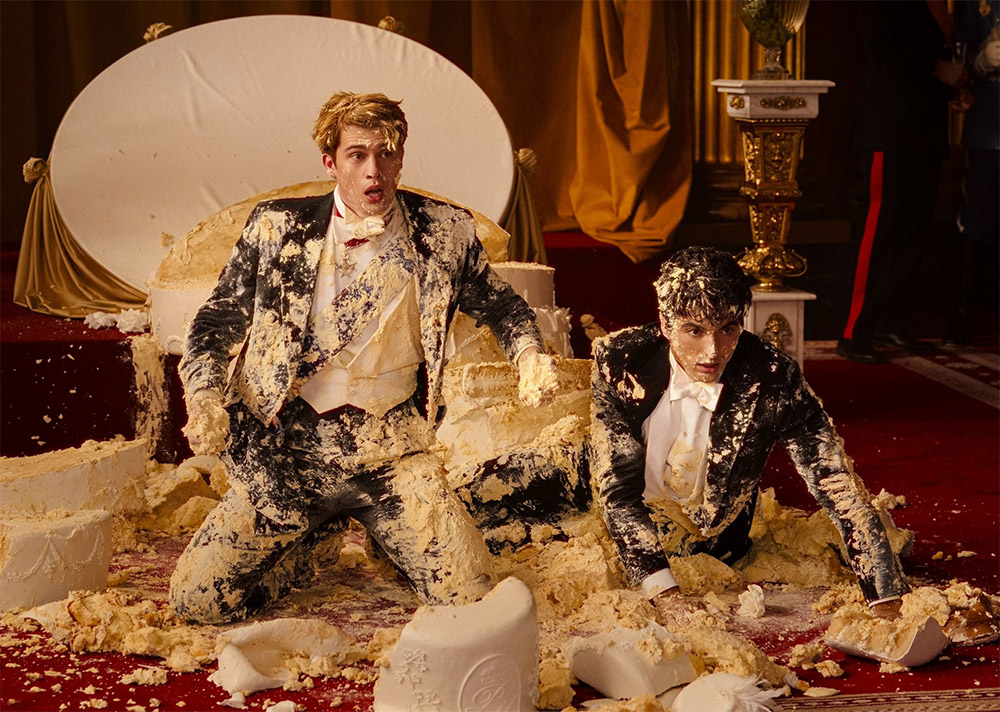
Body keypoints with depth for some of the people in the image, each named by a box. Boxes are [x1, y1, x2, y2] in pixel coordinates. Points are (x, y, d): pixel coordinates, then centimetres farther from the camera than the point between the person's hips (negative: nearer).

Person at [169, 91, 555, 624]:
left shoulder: (445, 233, 4)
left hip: (391, 454, 0)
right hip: (283, 457, 0)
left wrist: (529, 356, -3)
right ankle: (308, 542, 20)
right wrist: (204, 398, -10)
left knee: (468, 596, -16)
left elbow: (499, 305, 19)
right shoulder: (275, 229, 2)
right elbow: (217, 323, 9)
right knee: (196, 601, -10)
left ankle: (380, 537, 18)